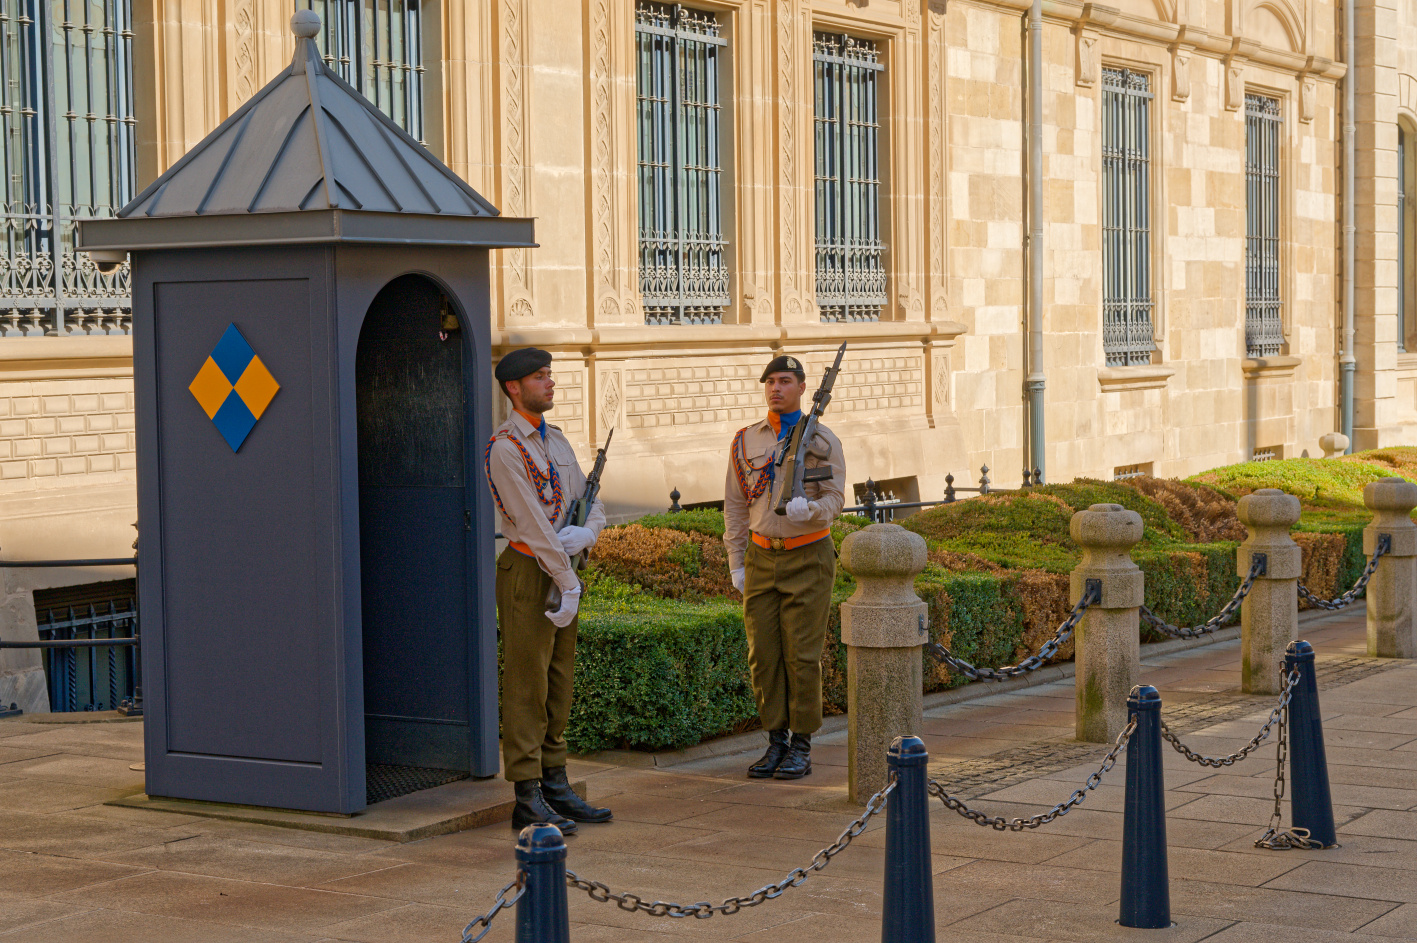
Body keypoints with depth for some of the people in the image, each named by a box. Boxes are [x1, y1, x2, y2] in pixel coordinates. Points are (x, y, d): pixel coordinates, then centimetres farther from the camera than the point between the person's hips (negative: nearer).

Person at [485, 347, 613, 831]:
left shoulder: (556, 440, 14)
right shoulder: (505, 447, -13)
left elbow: (590, 502, 14)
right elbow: (532, 522, -17)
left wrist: (586, 532, -10)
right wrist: (568, 583, -17)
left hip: (562, 572, 8)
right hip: (528, 573, -8)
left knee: (557, 686, 11)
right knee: (527, 687, -5)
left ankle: (556, 789, 18)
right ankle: (528, 800, -3)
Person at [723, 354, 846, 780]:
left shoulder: (823, 441, -5)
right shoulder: (746, 441, 6)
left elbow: (834, 500, -10)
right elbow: (735, 505, 9)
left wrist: (807, 510, -33)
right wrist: (736, 564, 5)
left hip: (807, 557, -4)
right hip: (761, 558, 4)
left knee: (802, 655, -4)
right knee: (763, 654, 2)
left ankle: (802, 748, 4)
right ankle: (777, 743, 12)